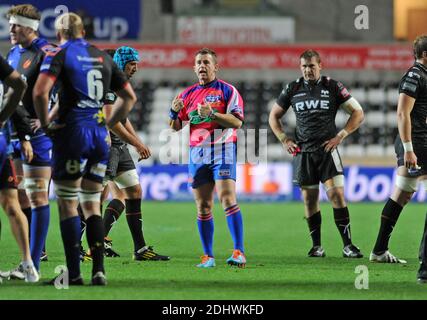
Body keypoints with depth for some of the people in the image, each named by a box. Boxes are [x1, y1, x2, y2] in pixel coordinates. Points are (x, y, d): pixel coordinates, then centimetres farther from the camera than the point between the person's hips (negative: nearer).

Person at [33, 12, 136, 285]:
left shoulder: (59, 54, -3)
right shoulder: (103, 57, 14)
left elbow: (40, 92, -19)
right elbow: (130, 97, 18)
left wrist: (46, 123, -8)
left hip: (72, 132, -5)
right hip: (100, 136, 5)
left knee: (68, 205, 1)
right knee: (92, 205, 12)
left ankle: (74, 273, -3)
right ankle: (99, 270, 3)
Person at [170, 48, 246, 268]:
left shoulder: (227, 91, 1)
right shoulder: (188, 94, 15)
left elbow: (237, 121, -9)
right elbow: (175, 126, 16)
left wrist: (212, 114, -21)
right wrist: (174, 112, -5)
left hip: (222, 150, -5)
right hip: (197, 152, 5)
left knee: (228, 199, -17)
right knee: (203, 206, 3)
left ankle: (239, 252, -20)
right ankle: (208, 256, 7)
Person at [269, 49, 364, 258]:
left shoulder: (333, 87, 1)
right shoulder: (293, 89, 8)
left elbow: (358, 113, 4)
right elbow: (274, 116, 20)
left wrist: (340, 136, -4)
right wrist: (284, 140, 7)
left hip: (327, 149, -3)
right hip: (303, 152, 3)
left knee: (336, 194, -13)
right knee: (309, 198, 4)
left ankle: (347, 245, -12)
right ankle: (316, 246, 12)